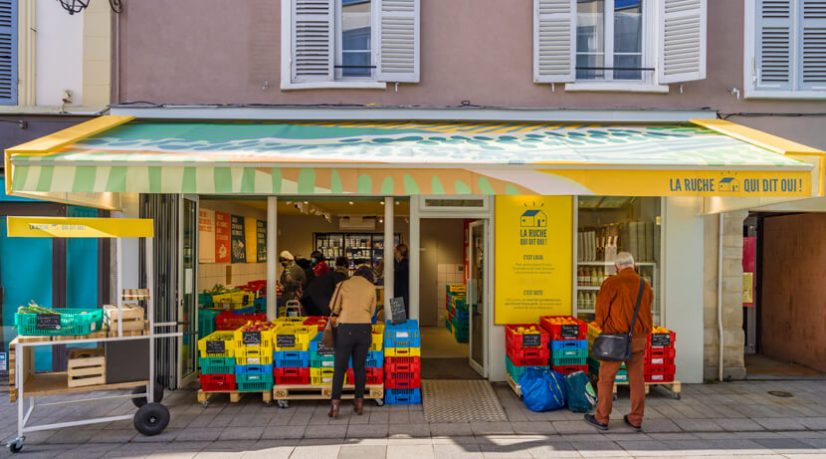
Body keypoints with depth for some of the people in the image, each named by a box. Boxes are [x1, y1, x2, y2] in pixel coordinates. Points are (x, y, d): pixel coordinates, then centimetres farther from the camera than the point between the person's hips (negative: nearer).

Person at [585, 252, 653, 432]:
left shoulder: (612, 283, -12)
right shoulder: (645, 286, 2)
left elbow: (601, 311, -6)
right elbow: (646, 313, 8)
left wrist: (604, 328, 12)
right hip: (639, 338, 5)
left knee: (606, 378, 7)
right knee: (637, 378, 11)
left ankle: (601, 418, 15)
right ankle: (636, 419, 19)